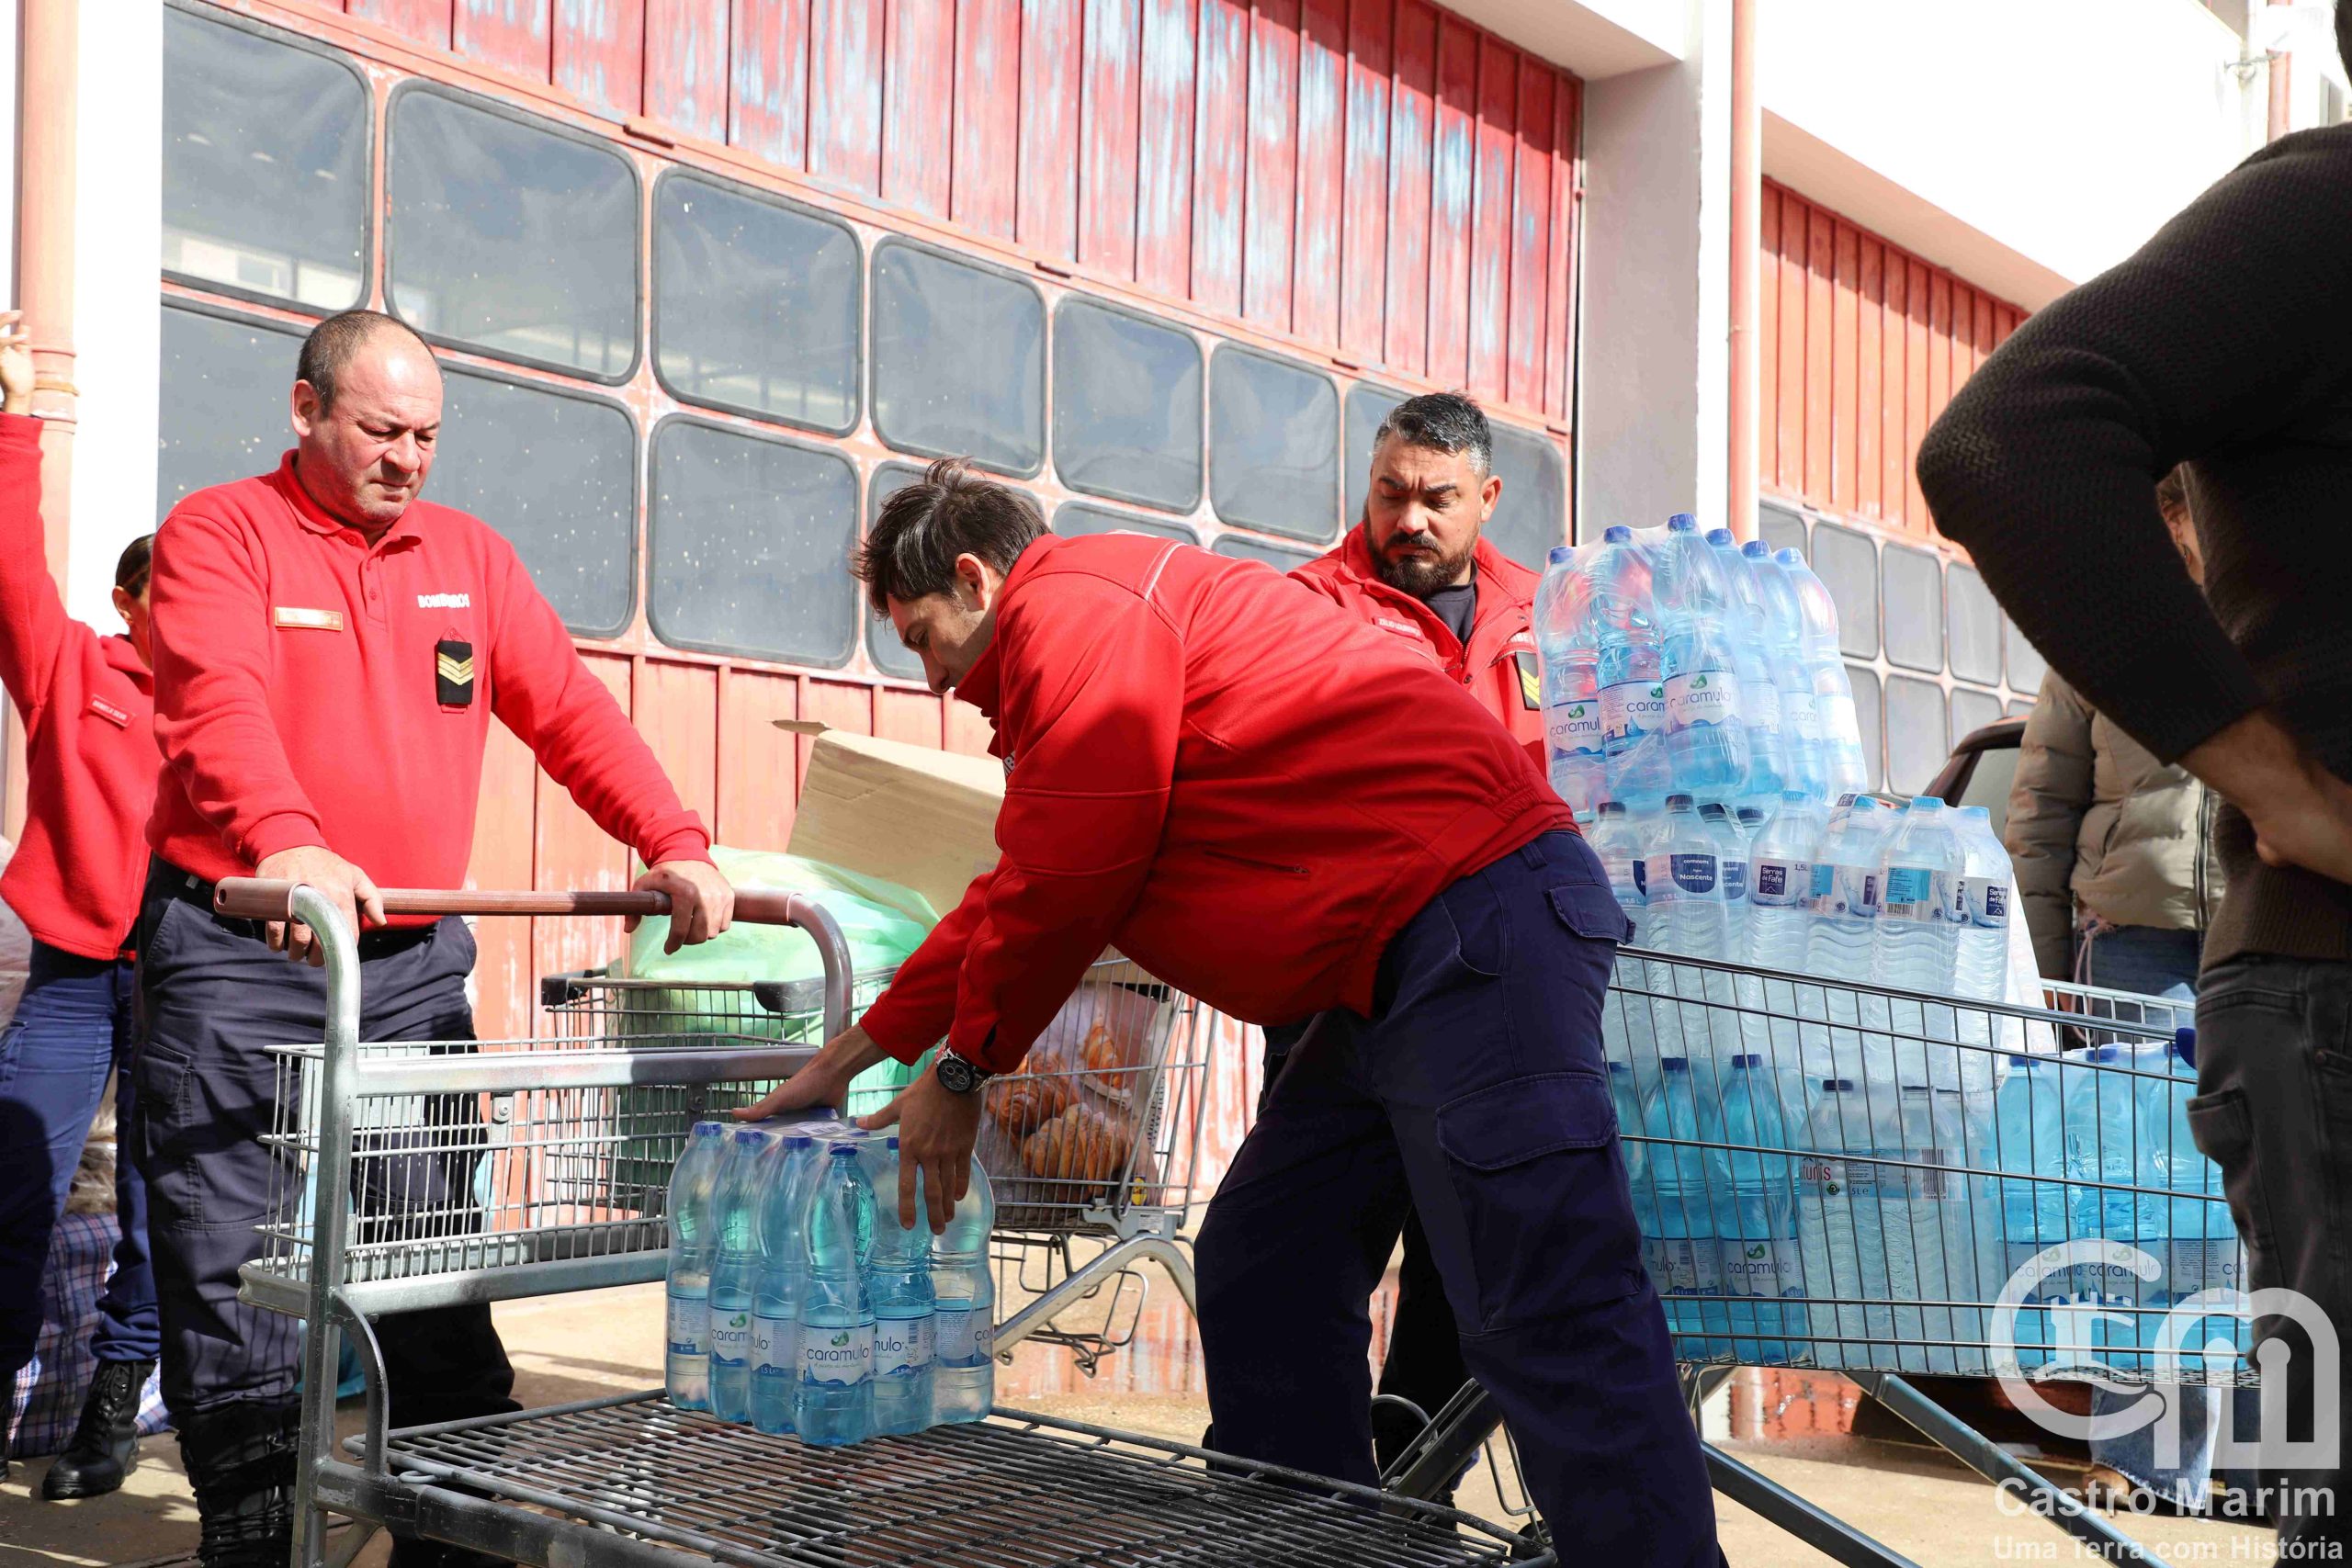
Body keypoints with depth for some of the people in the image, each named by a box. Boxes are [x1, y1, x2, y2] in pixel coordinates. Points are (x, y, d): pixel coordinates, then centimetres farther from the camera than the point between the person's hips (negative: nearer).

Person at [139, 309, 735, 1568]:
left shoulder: (469, 556, 16)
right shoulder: (219, 533, 0)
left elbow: (569, 709, 8)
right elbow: (219, 704, -18)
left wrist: (675, 845, -8)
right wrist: (286, 845, -38)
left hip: (416, 959, 4)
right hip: (240, 953, -4)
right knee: (235, 1273, -1)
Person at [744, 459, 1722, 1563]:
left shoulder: (1073, 607, -5)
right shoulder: (1099, 619, 28)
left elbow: (1065, 880, -10)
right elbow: (1013, 897, 34)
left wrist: (962, 1069, 5)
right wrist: (855, 1051, 38)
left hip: (1474, 925, -11)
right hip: (1400, 963, 11)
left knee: (1547, 1315, -14)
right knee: (1258, 1272, 13)